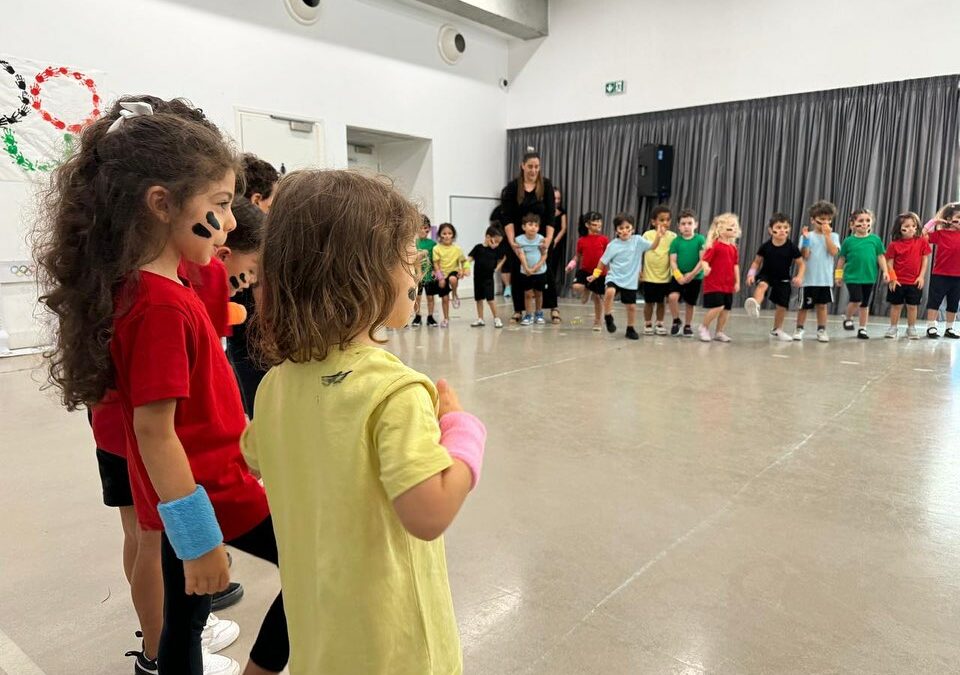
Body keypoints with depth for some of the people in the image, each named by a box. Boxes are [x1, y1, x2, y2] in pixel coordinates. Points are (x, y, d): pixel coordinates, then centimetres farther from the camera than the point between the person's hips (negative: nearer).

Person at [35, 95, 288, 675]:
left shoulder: (144, 288, 4)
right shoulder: (161, 304, -24)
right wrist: (200, 540, -21)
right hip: (209, 490, -9)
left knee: (186, 615, 21)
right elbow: (153, 429, -24)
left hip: (194, 486, 9)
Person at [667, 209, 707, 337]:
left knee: (690, 303, 10)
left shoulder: (700, 239, -8)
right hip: (678, 276, 0)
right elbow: (673, 261, -6)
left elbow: (703, 260, -11)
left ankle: (688, 326, 32)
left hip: (695, 277, 0)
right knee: (672, 297, -20)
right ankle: (676, 320, 5)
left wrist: (692, 274, -17)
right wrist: (679, 276, -20)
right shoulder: (675, 241, -4)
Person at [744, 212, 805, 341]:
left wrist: (799, 277, -21)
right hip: (765, 275, -1)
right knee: (762, 285, -37)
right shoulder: (765, 246, -13)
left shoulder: (792, 247, -14)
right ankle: (755, 306, -63)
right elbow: (757, 262, 0)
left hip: (783, 279, 1)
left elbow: (801, 264, -5)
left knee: (782, 305, 6)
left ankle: (777, 330, 27)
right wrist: (751, 274, -15)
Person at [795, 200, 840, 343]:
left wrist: (827, 235, -11)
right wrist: (805, 239, -21)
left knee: (822, 305, 8)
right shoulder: (807, 236, 0)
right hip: (809, 278, -2)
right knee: (804, 305, 5)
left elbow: (834, 252, -11)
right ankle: (799, 329, 17)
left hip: (825, 278, 2)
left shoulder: (833, 236, 5)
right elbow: (804, 256, -9)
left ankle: (821, 330, 17)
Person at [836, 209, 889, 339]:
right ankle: (848, 319, 11)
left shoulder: (875, 239, 1)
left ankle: (862, 329, 20)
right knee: (856, 300, -16)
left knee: (865, 304, 10)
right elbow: (842, 259, 4)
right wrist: (838, 274, 6)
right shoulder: (848, 241, -3)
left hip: (869, 277, 3)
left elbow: (881, 257, 5)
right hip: (852, 276, -2)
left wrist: (885, 272, -3)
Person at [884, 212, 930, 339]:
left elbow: (925, 259, 3)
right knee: (896, 305, 7)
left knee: (912, 306, 8)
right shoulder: (894, 245, -5)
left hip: (915, 282, 1)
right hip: (898, 281, -1)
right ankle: (893, 328, 17)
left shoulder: (922, 241, 0)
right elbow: (889, 263, -3)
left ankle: (911, 329, 21)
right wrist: (892, 278, -9)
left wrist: (921, 276, -3)